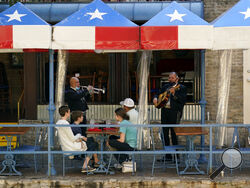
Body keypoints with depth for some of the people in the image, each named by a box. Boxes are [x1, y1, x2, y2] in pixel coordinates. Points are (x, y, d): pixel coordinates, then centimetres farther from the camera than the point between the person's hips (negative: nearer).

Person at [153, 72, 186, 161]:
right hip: (164, 111, 6)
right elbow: (158, 94, 28)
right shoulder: (166, 87, 19)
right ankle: (167, 155, 14)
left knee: (174, 134, -10)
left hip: (174, 112, -6)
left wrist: (174, 93, -22)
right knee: (165, 133, 7)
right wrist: (155, 98, 6)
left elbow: (182, 100, -12)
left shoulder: (181, 88, 1)